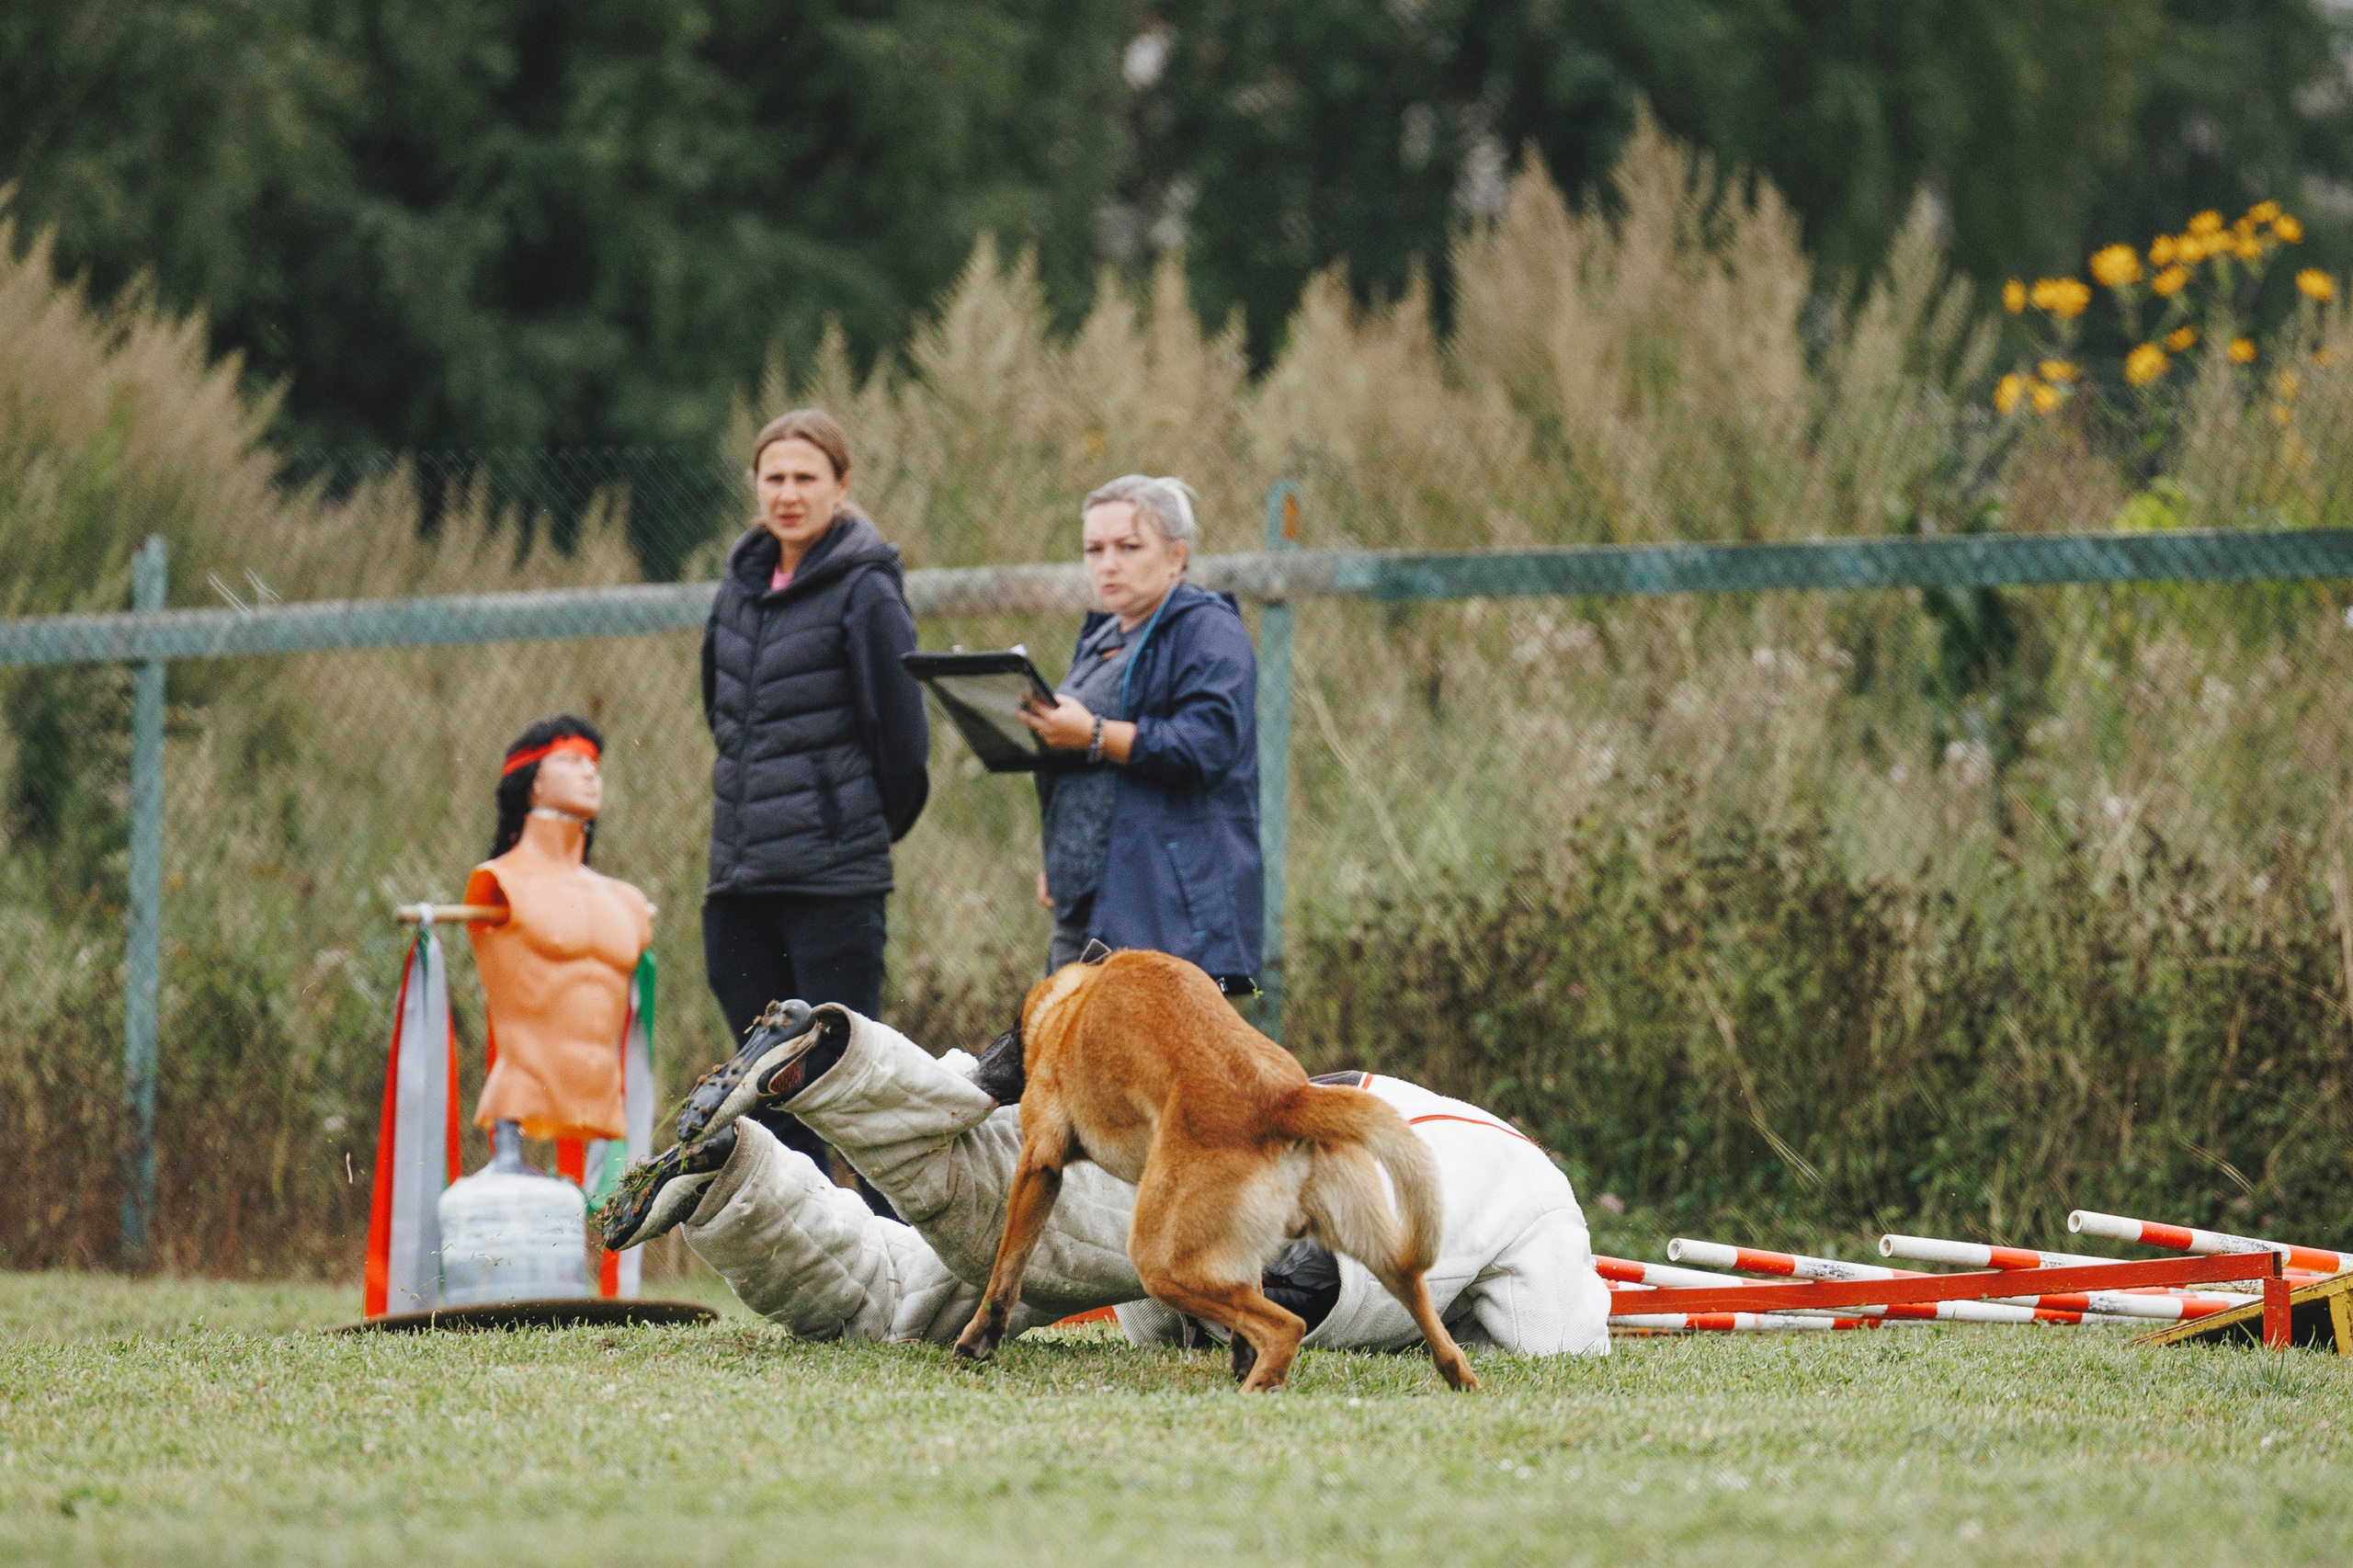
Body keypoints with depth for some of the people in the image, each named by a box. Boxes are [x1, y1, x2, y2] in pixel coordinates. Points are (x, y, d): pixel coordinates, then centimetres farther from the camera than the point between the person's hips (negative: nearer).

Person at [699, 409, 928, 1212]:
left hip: (834, 880, -7)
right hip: (740, 874, 7)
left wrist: (863, 830, 4)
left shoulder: (864, 590, -8)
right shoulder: (742, 586, 12)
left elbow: (902, 737, -7)